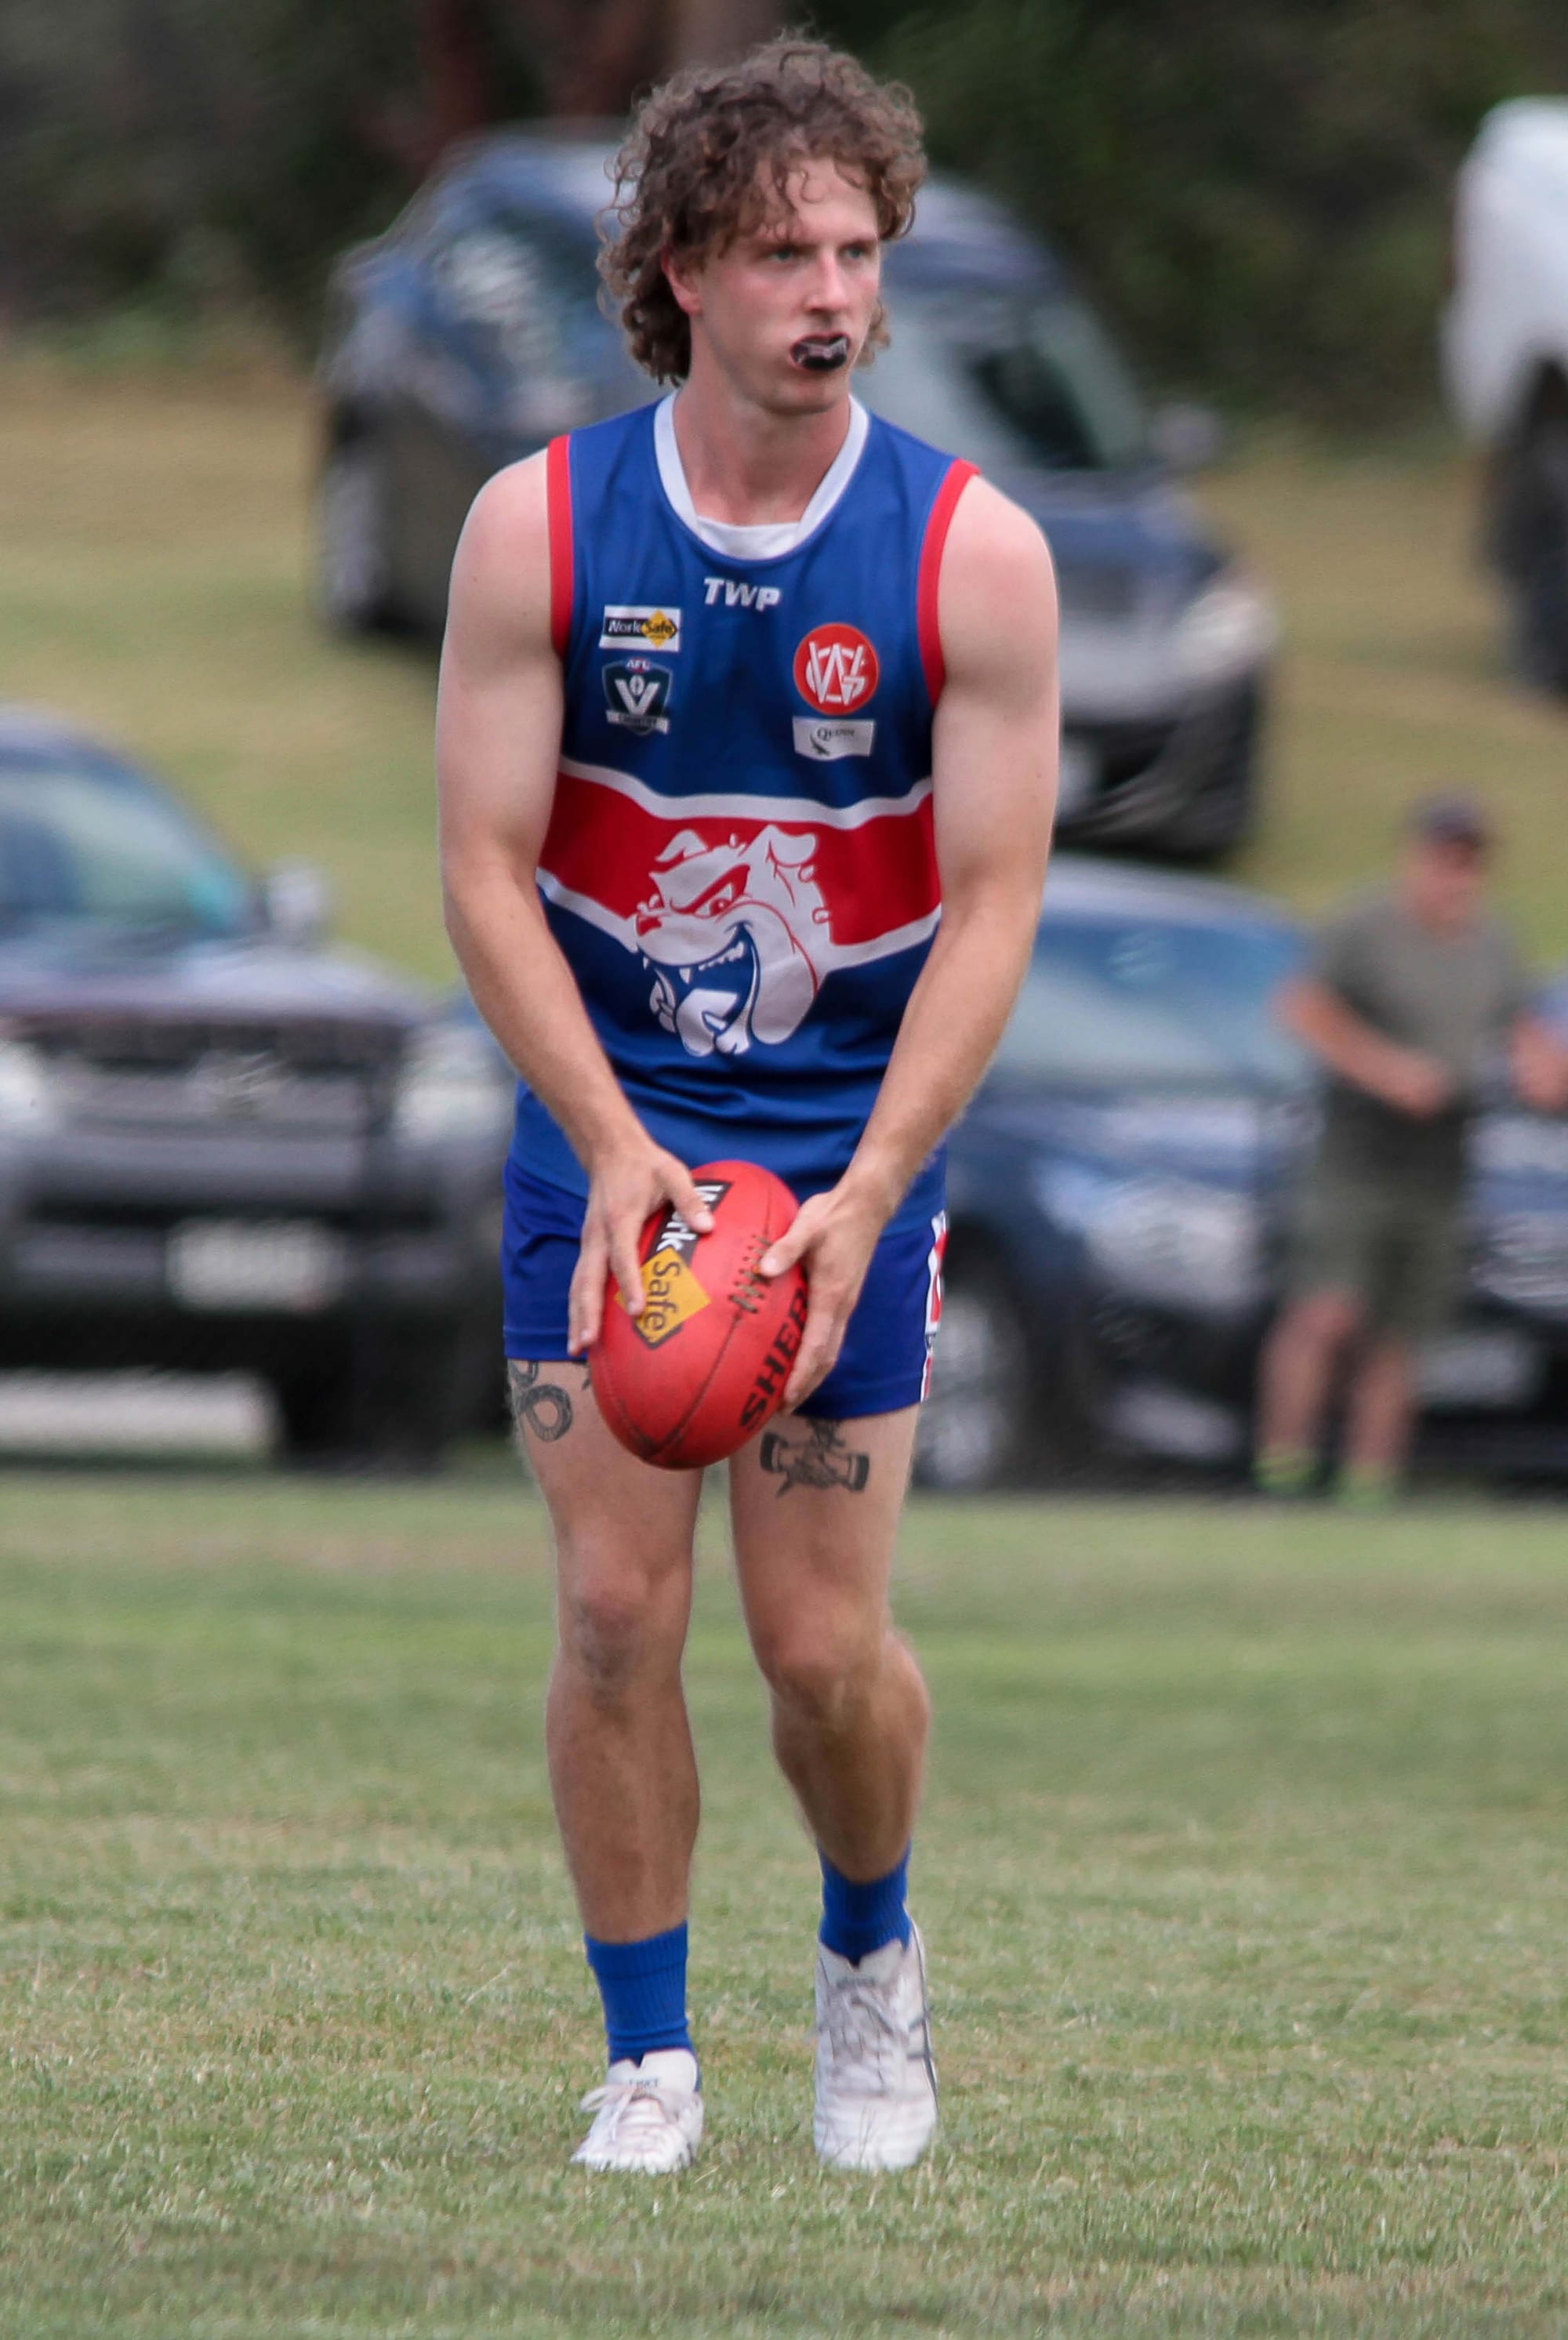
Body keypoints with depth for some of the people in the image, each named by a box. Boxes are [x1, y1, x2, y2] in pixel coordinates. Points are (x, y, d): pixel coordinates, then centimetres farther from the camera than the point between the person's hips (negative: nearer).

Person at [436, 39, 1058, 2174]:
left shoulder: (974, 555, -9)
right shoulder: (539, 528, -7)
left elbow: (993, 903, -9)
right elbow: (487, 866, -6)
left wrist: (861, 1198, -19)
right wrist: (614, 1149, -19)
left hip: (854, 1137, -1)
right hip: (604, 1130, 1)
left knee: (823, 1639, -2)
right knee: (618, 1603, -6)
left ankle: (872, 1951, 27)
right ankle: (649, 2056, 7)